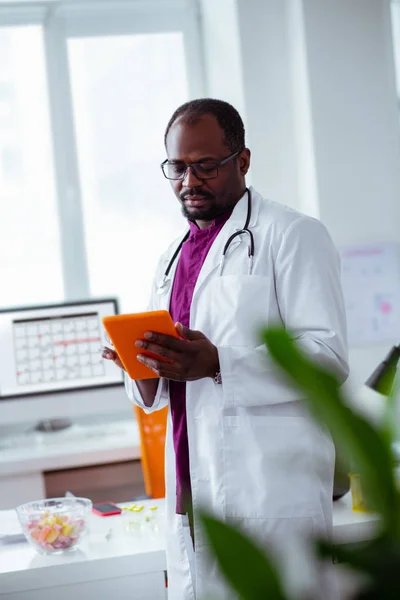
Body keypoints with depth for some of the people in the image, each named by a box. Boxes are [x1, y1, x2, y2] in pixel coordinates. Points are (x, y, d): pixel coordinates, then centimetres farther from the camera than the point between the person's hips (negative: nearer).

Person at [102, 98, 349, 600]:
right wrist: (143, 369, 0)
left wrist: (218, 364, -22)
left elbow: (327, 356, -12)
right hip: (190, 500, 6)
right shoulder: (172, 260, 21)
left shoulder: (292, 235, -1)